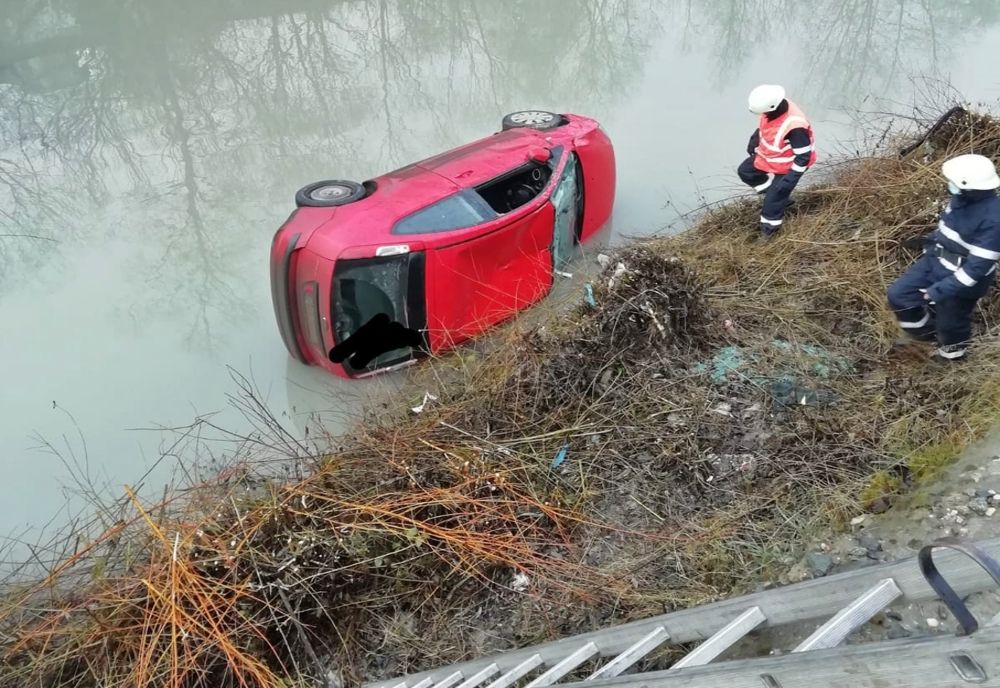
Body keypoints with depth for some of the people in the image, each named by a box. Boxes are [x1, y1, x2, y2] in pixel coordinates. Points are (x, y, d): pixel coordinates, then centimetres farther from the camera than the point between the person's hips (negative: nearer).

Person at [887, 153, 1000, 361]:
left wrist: (941, 290, -27)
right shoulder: (961, 197, -8)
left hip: (961, 279, -7)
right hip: (935, 260, 7)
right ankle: (926, 331, 33)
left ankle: (952, 355, 47)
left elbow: (978, 266, -28)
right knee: (898, 295, 6)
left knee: (949, 323, 13)